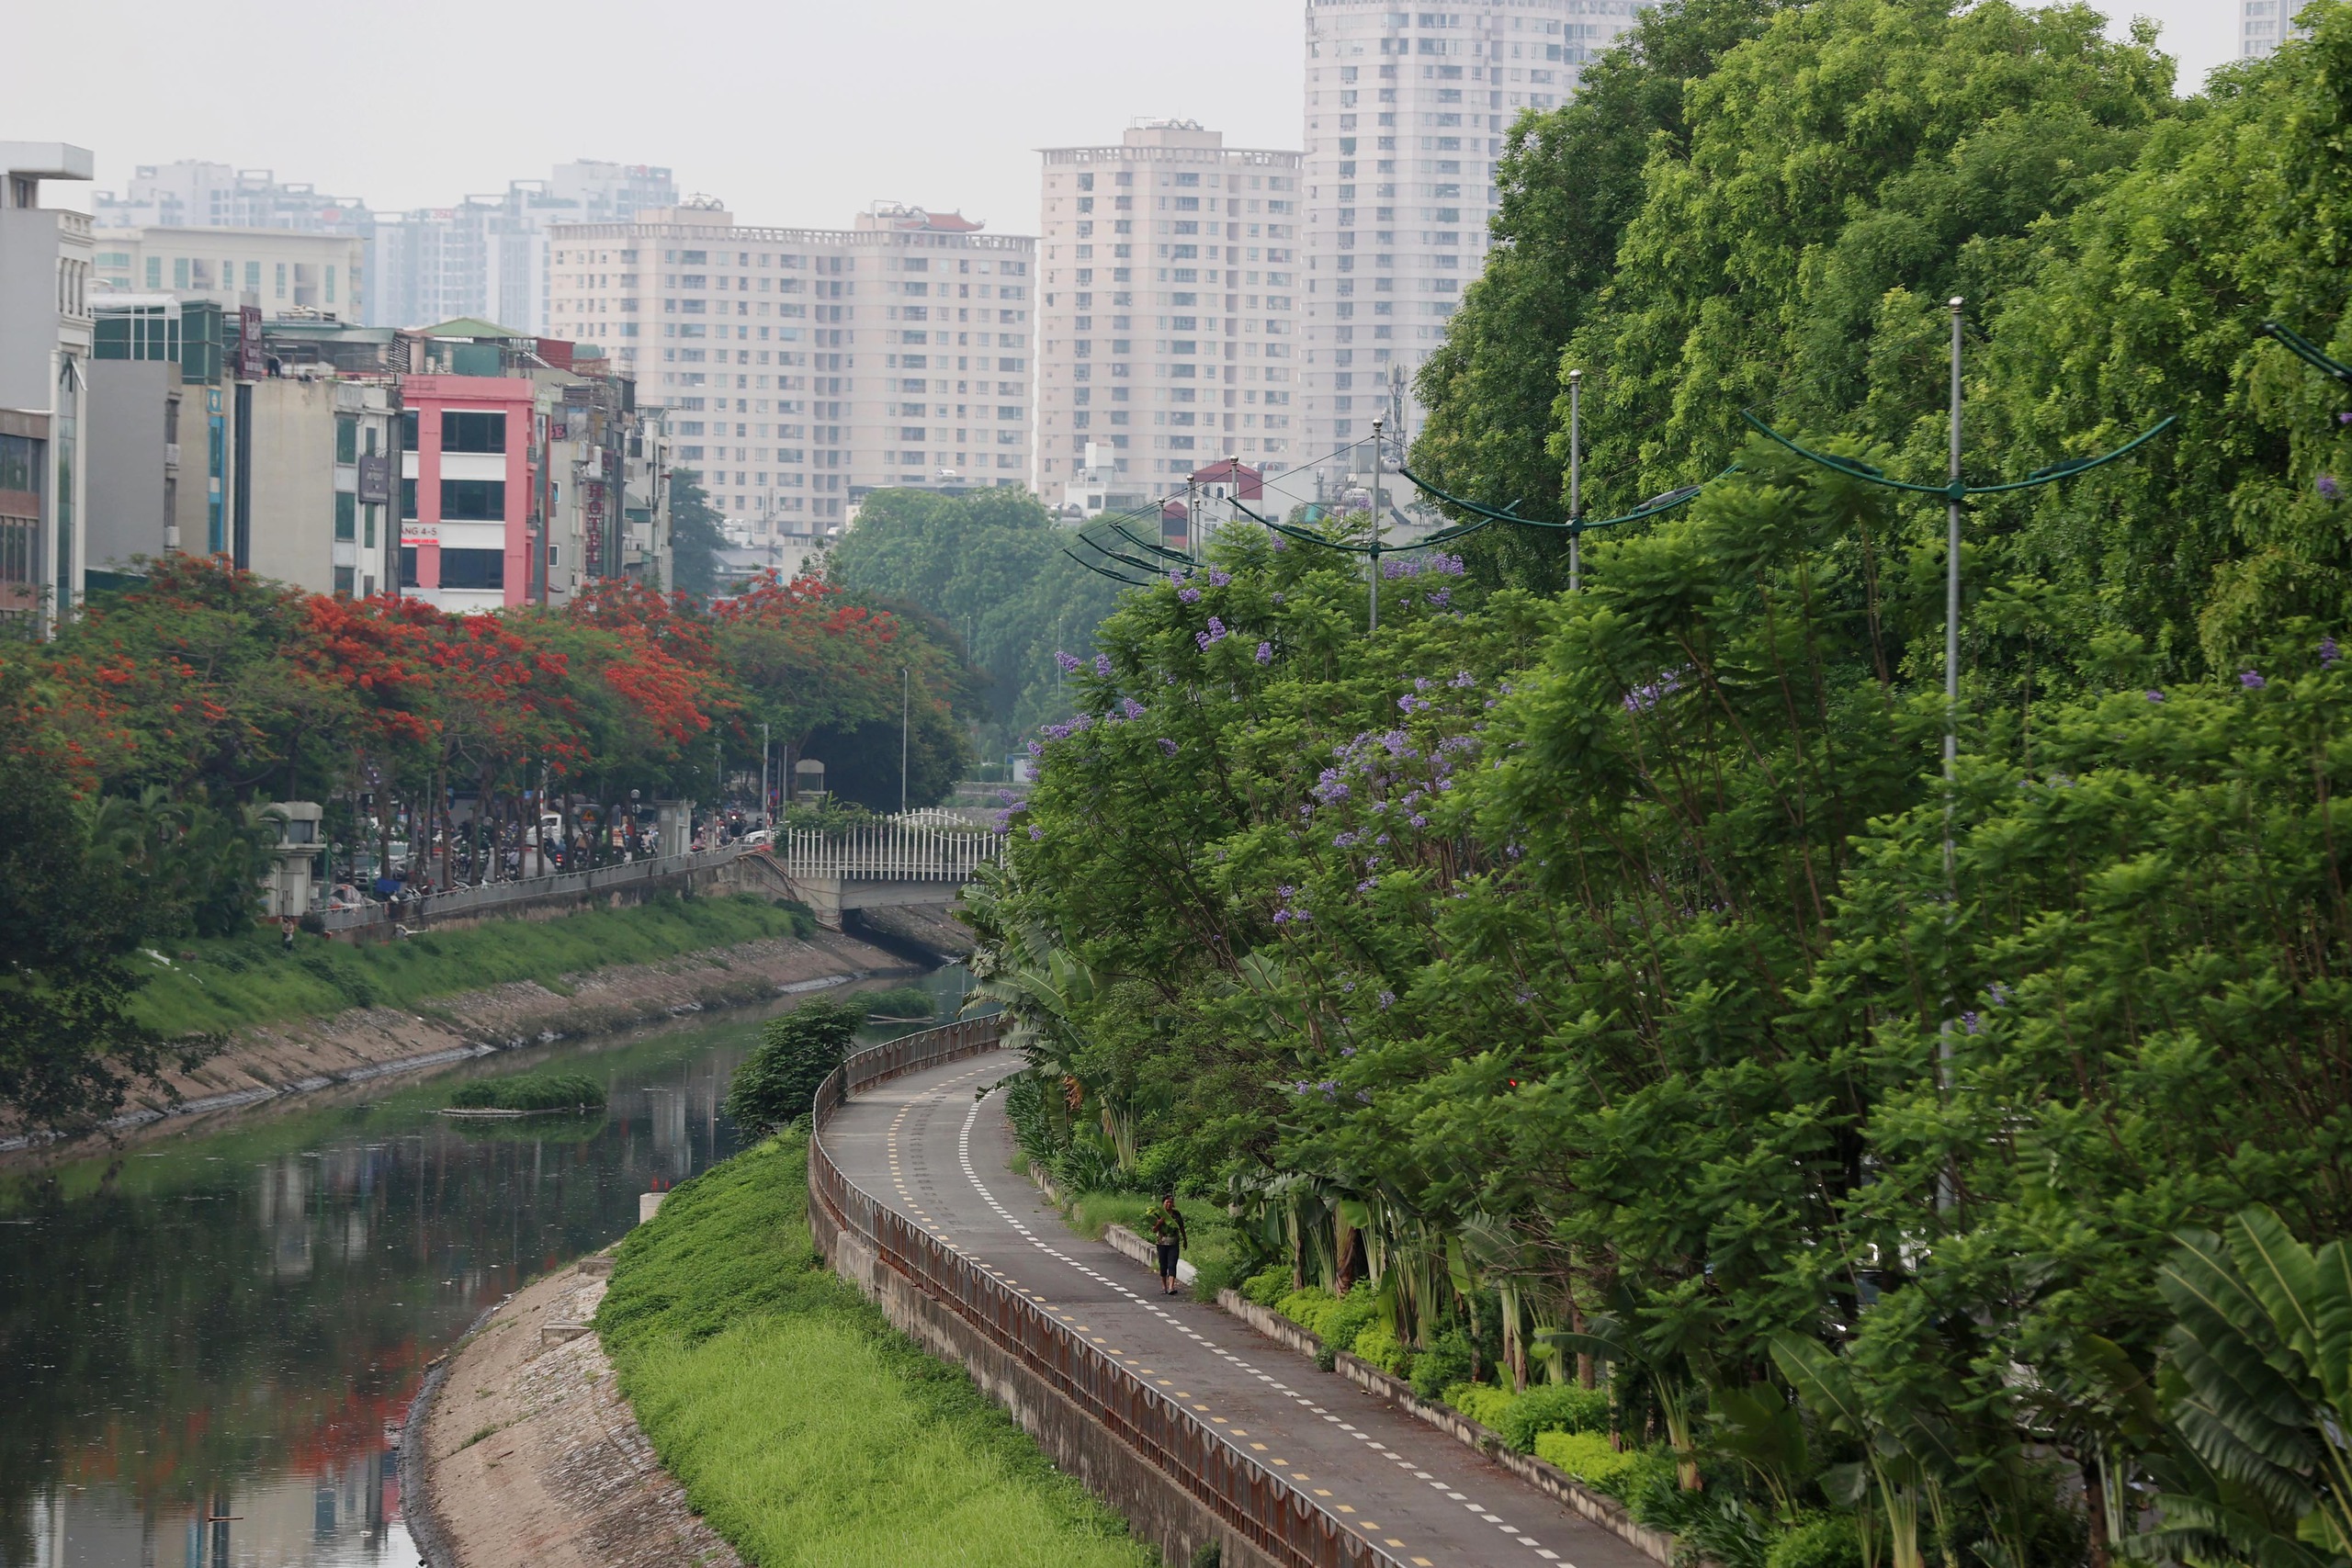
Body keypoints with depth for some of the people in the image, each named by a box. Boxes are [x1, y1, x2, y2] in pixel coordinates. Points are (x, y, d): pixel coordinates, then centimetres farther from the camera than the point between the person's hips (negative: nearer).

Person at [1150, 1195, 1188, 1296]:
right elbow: (1154, 1230, -5)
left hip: (1174, 1244, 0)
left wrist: (1185, 1240, 21)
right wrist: (1159, 1223, -23)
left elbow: (1181, 1227, 16)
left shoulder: (1177, 1214, 4)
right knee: (1163, 1265, 7)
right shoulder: (1158, 1214, -2)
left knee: (1172, 1265, -11)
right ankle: (1164, 1287, 22)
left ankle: (1171, 1287, -18)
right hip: (1162, 1243, 0)